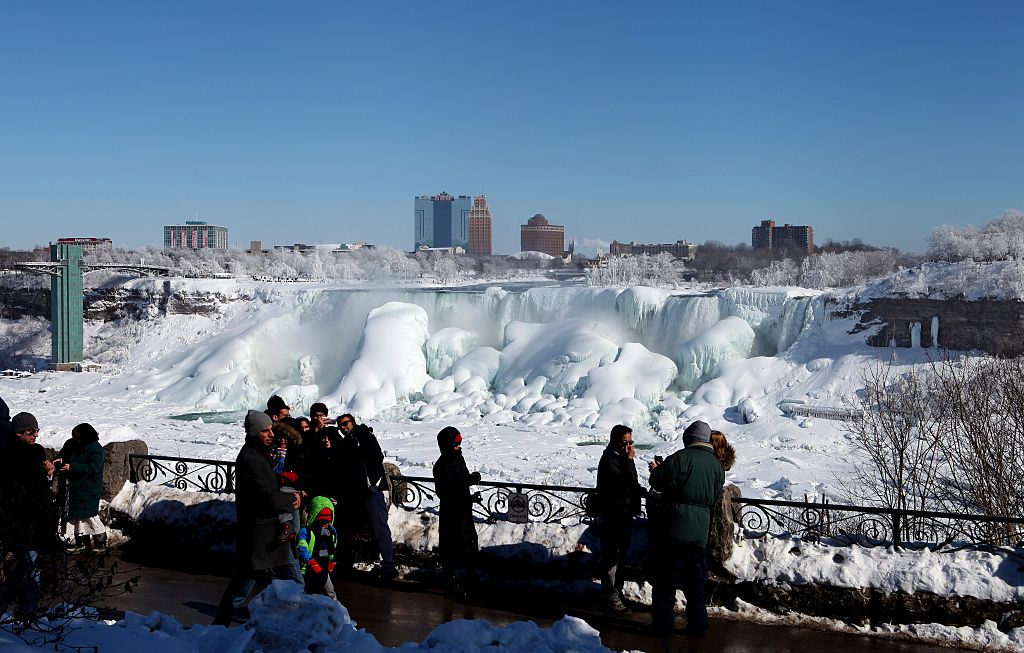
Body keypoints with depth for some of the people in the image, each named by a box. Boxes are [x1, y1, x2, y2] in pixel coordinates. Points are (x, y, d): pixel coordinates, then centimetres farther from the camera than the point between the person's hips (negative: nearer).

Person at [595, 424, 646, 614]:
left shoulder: (623, 458, 12)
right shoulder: (609, 460, -17)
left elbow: (632, 485, 22)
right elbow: (625, 483, -28)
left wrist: (645, 492, 6)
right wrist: (629, 461, -25)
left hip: (626, 513, 9)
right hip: (613, 515, -9)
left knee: (620, 555, 18)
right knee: (611, 557, -3)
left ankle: (616, 589, 30)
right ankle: (611, 597, 3)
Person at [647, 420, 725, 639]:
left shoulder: (681, 457, -11)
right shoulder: (717, 465, 8)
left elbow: (659, 482, -12)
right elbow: (714, 498, 16)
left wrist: (656, 471, 9)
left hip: (674, 529, -5)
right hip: (700, 532, 5)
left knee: (665, 579, 5)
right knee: (695, 581, 15)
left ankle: (663, 625, 9)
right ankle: (697, 625, 19)